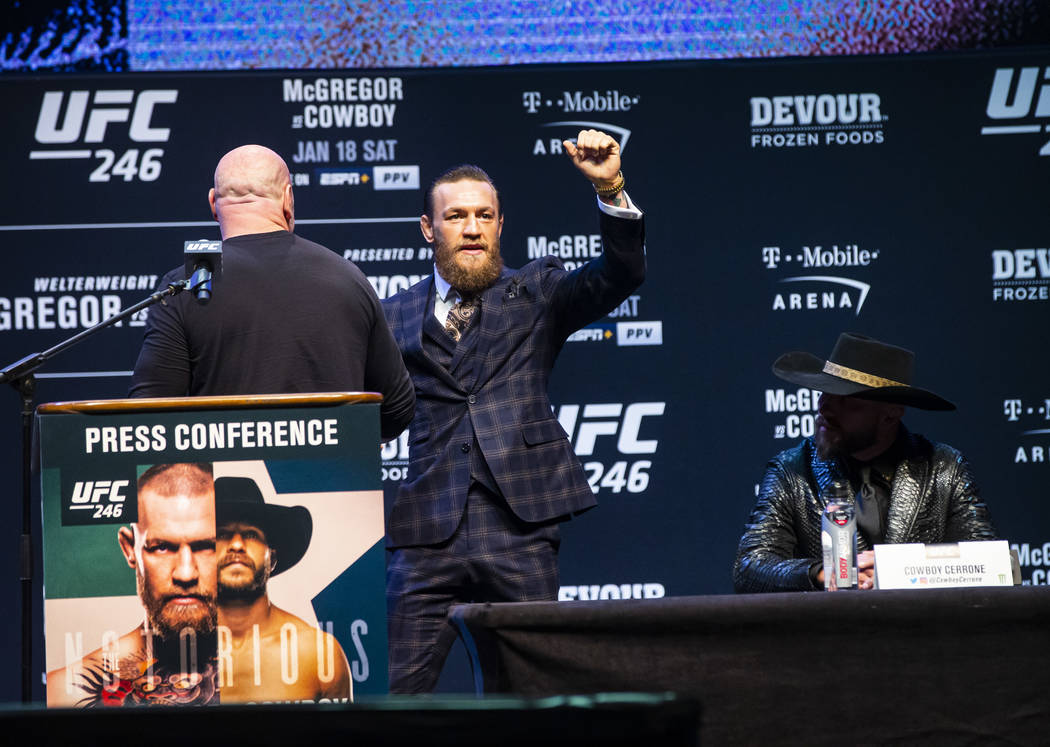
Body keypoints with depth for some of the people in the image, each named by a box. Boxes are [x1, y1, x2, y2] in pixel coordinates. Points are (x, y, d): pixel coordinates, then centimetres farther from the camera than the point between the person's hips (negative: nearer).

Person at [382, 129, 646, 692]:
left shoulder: (536, 293, 12)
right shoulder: (395, 316, 15)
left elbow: (621, 274, -3)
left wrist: (610, 189, -17)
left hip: (519, 531, 0)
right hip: (426, 535, 0)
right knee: (397, 694, -5)